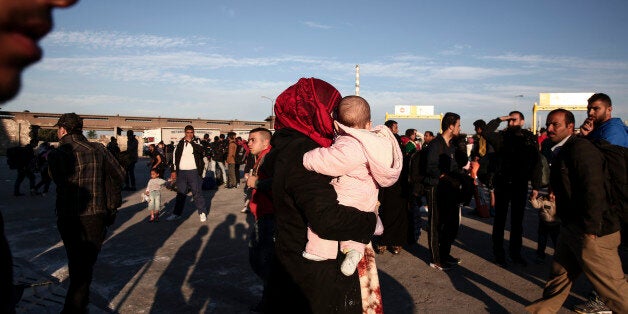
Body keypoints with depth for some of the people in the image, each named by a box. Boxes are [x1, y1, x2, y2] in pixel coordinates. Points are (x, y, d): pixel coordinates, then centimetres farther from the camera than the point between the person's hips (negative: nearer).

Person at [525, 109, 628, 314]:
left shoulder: (581, 148, -16)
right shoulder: (561, 151, 15)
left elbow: (593, 191, -23)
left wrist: (590, 230, -23)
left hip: (592, 234, -10)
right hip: (571, 229, 10)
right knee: (558, 277, 19)